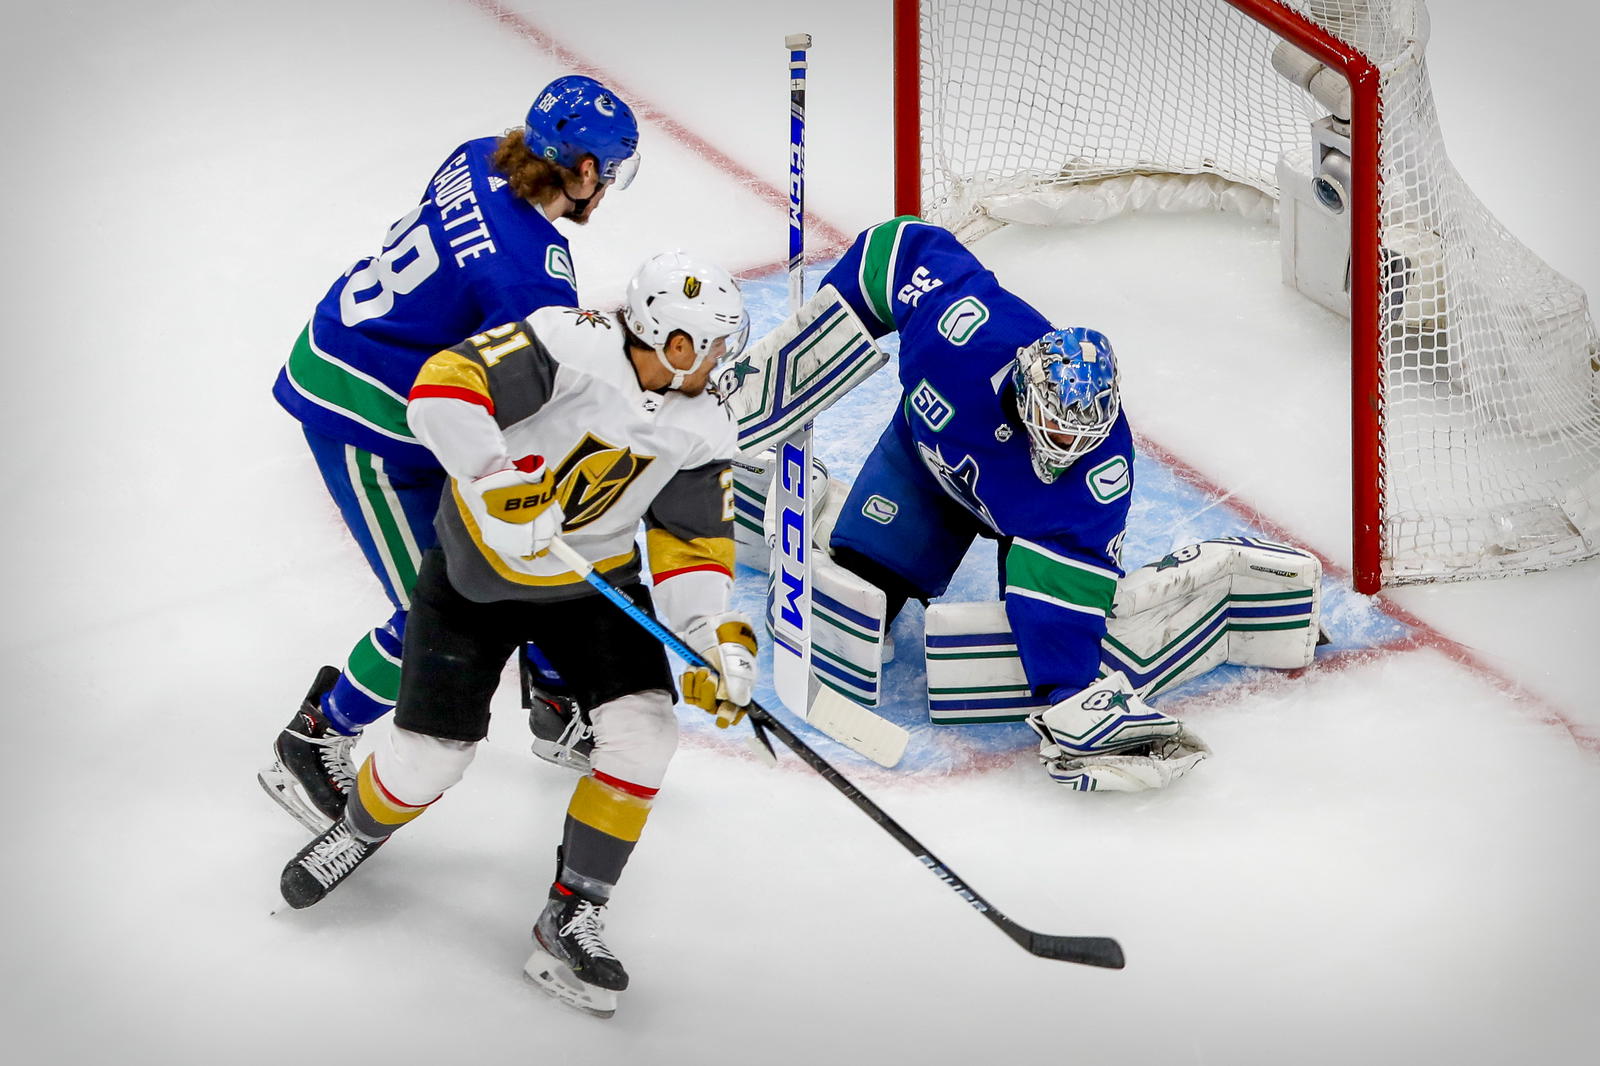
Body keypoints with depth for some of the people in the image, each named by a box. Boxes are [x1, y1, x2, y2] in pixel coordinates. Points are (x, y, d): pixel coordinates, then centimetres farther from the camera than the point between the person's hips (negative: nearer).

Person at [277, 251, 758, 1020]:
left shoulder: (701, 431, -8)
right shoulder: (571, 346, -26)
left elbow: (690, 549, -5)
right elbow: (443, 388, -35)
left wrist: (720, 637, -21)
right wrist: (502, 487, -40)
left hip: (594, 581, 4)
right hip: (478, 567, -4)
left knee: (643, 731, -14)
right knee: (432, 750, -2)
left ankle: (571, 920, 0)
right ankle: (360, 833, 35)